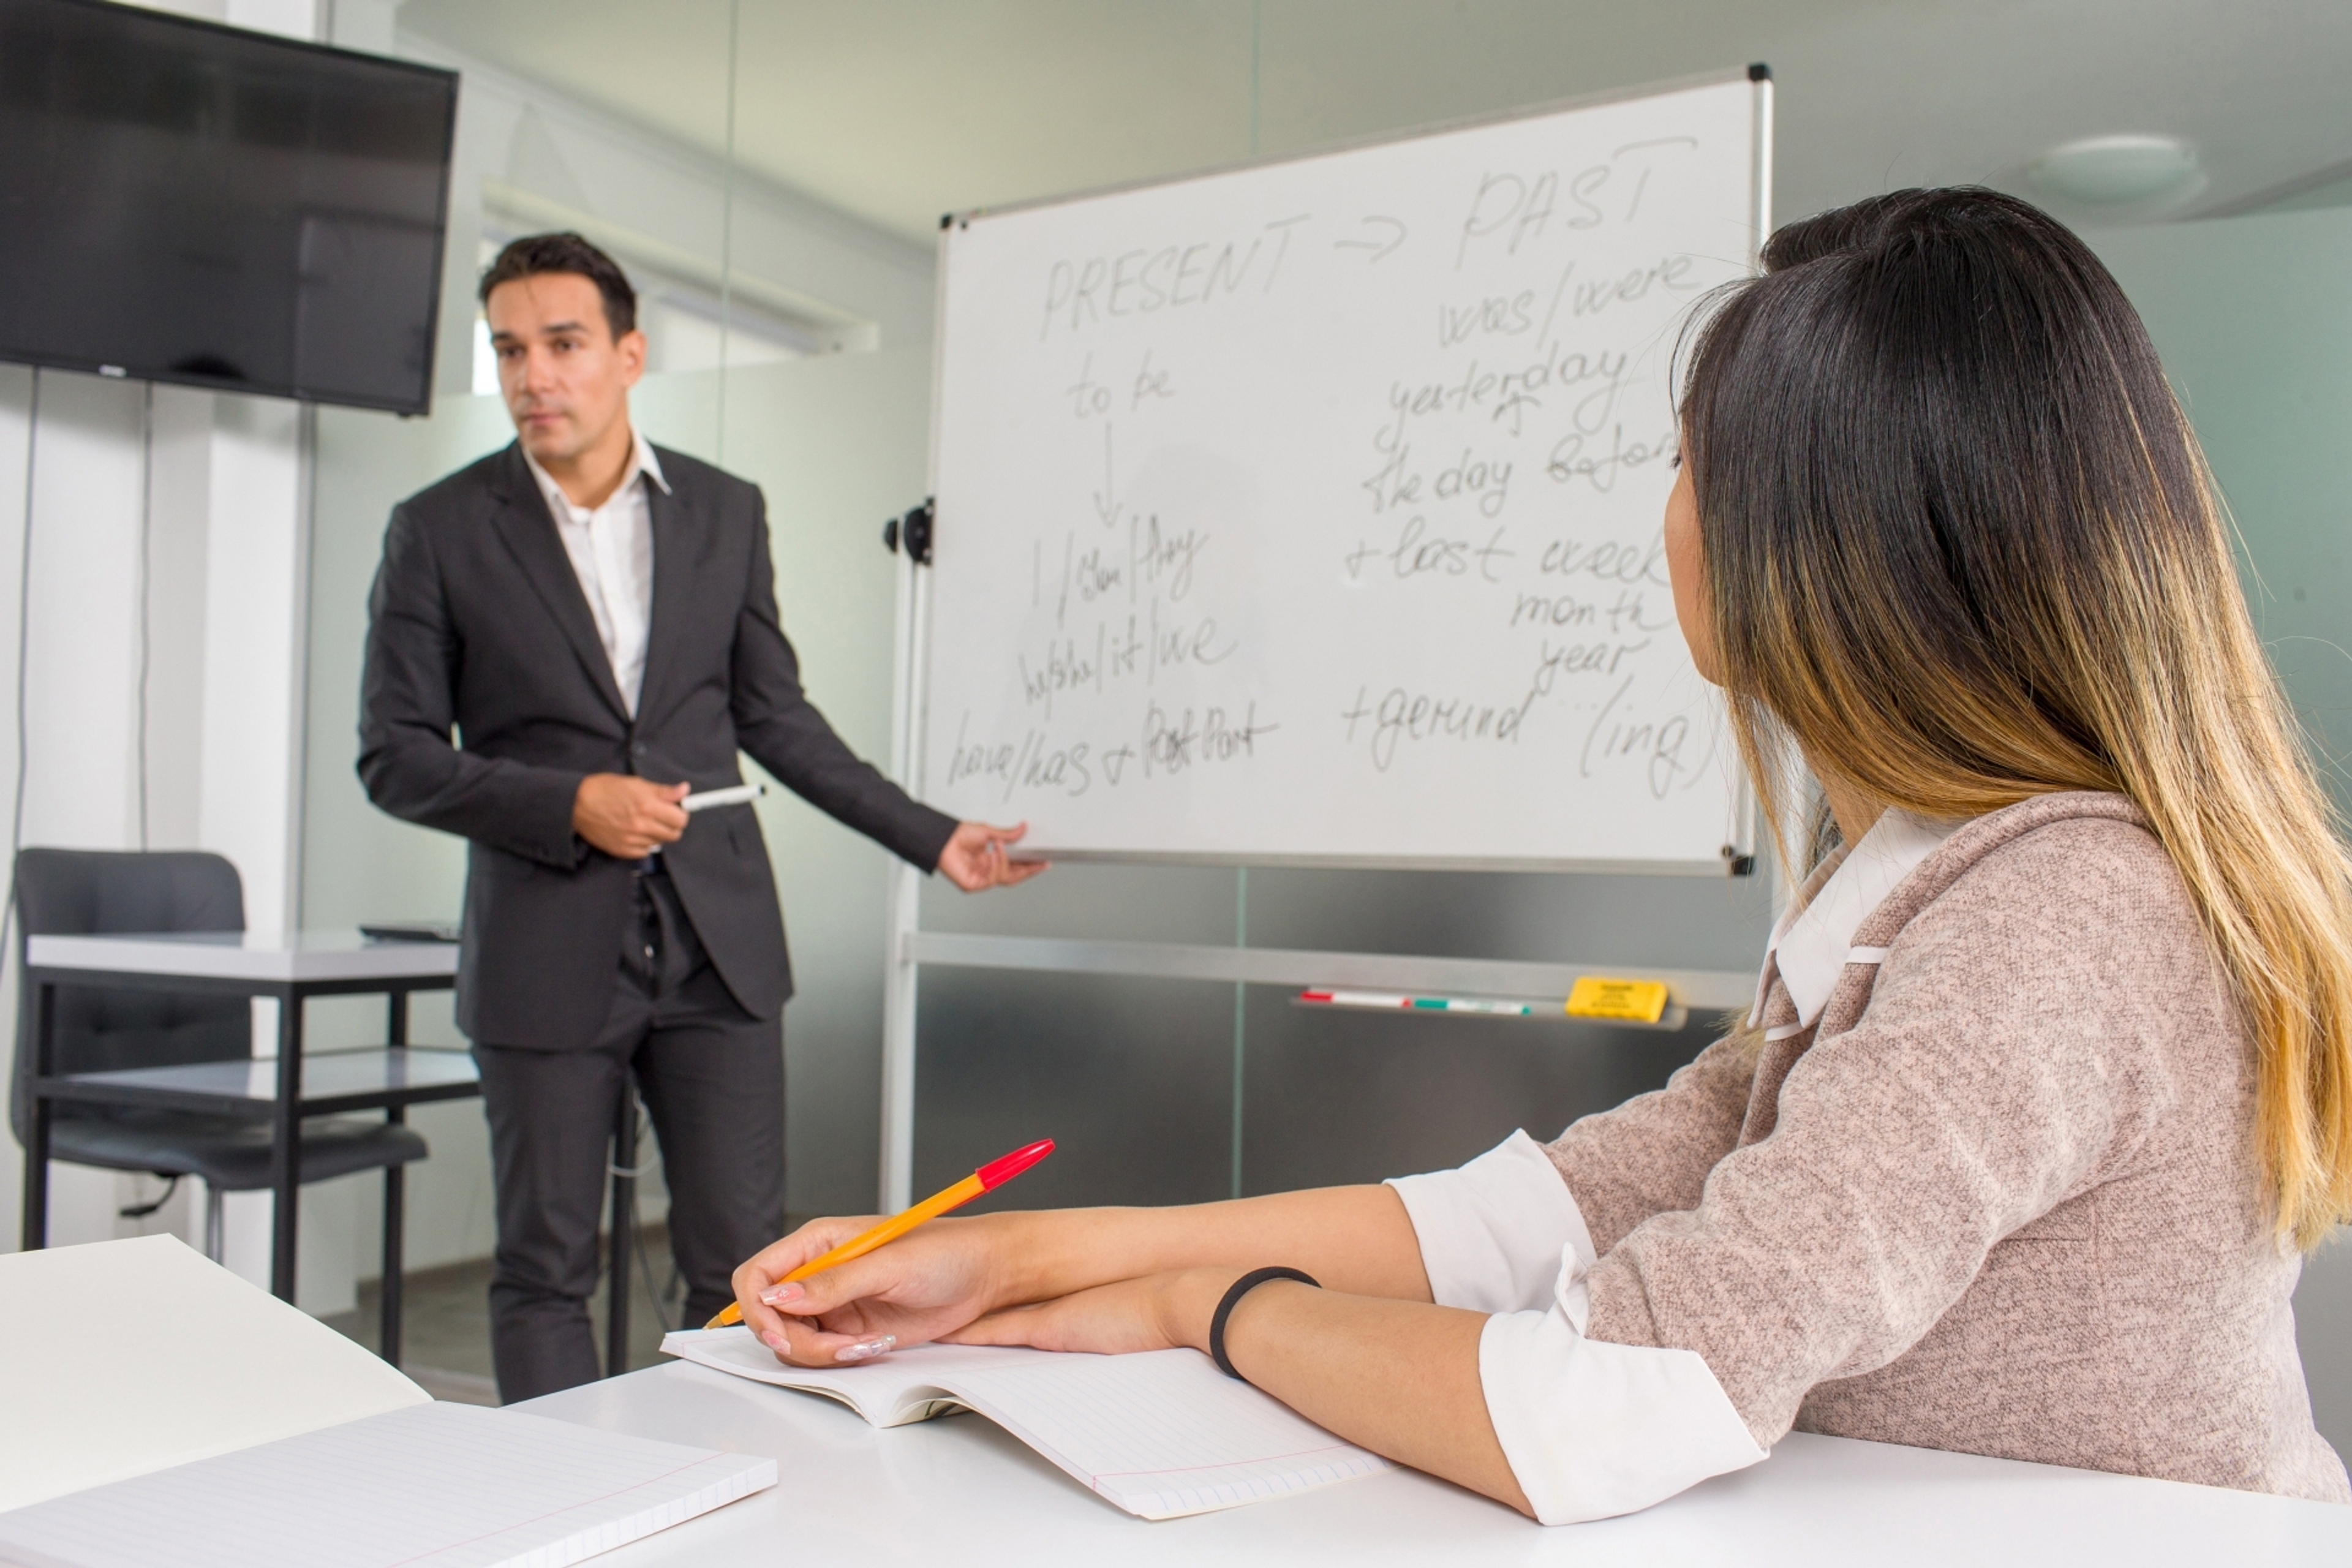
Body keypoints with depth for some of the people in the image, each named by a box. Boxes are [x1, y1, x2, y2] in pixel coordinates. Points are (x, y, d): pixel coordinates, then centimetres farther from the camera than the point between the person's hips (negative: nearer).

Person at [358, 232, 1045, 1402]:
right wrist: (569, 804, -15)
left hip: (715, 943, 2)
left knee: (743, 1262, 3)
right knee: (545, 1268, 7)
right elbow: (395, 757, 0)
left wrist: (929, 837, 10)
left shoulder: (726, 512, 7)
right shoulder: (440, 530, 0)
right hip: (546, 955, -1)